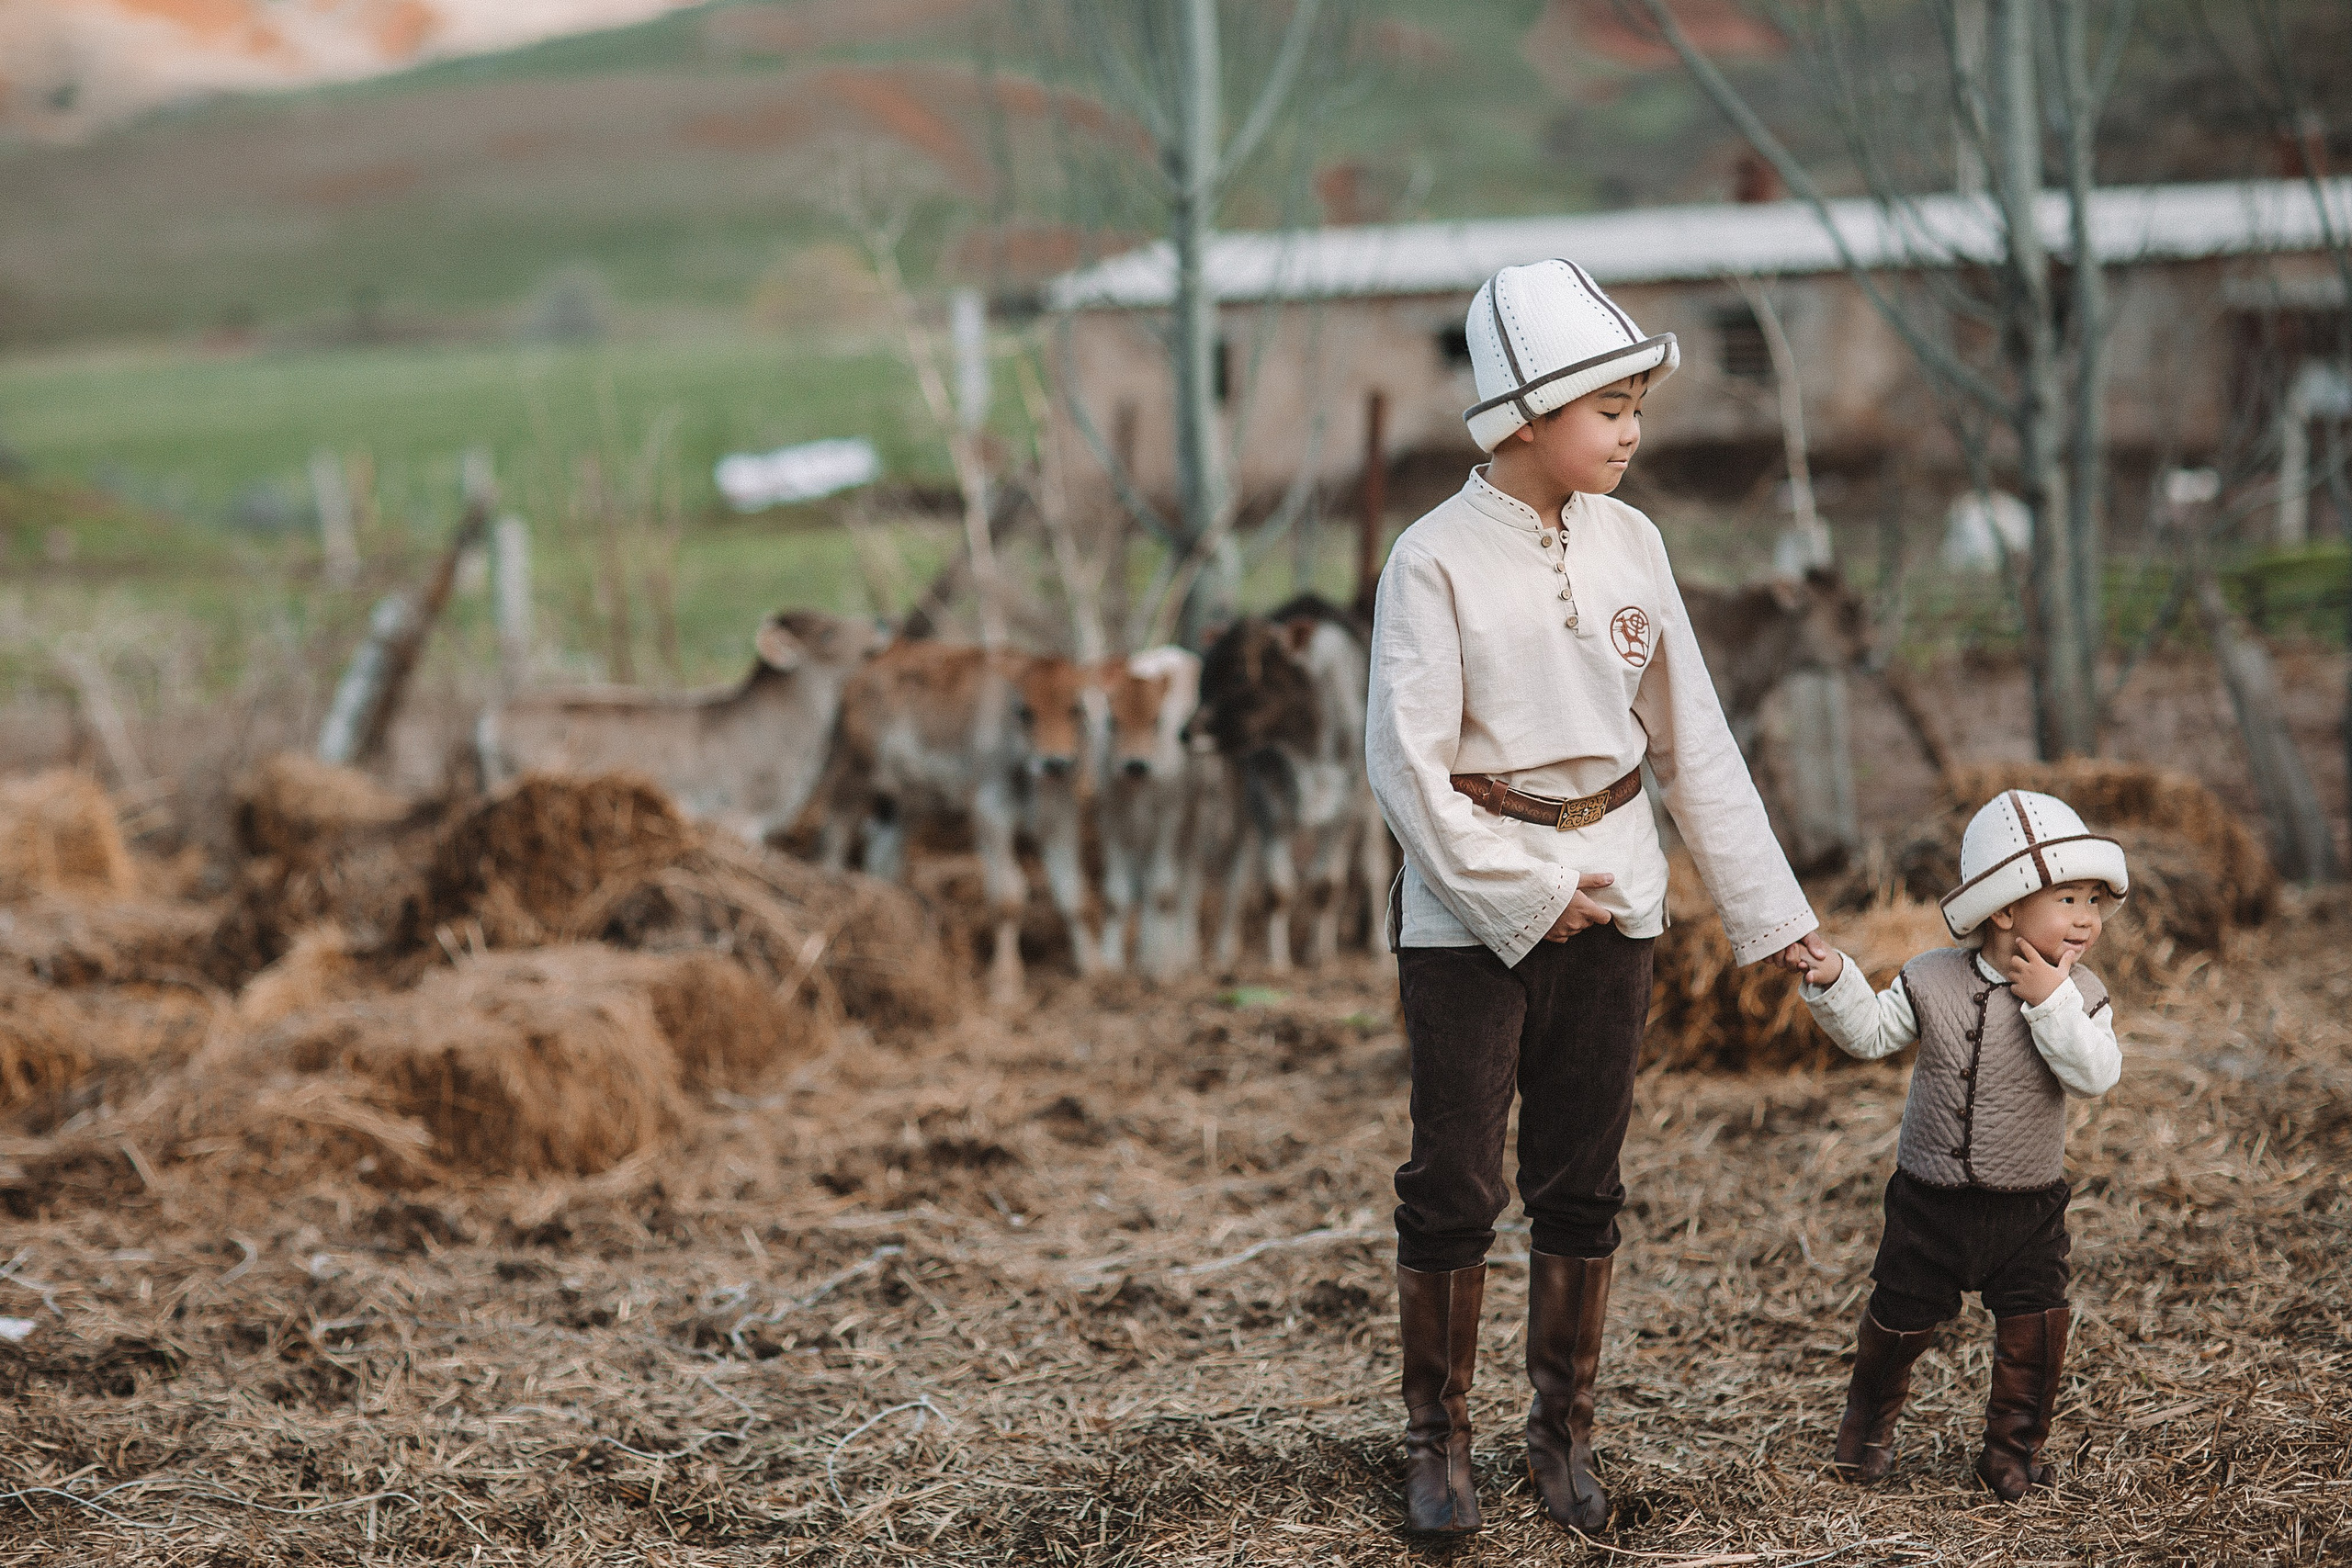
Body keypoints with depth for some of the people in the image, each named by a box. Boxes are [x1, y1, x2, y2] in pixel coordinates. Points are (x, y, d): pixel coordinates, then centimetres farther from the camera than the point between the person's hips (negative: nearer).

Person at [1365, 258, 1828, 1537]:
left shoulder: (1629, 544, 4)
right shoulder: (1436, 561, -11)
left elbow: (1693, 742, 8)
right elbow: (1407, 764, -14)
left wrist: (1768, 908, 8)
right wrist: (1524, 897, -14)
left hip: (1609, 893, 5)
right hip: (1466, 908, -4)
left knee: (1581, 1182, 10)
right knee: (1454, 1183, 2)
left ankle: (1563, 1431, 22)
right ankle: (1436, 1440, 15)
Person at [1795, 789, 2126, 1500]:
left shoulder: (2079, 995, -8)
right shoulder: (1933, 980, -7)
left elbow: (2096, 1075, -22)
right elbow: (1870, 1032, -2)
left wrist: (2050, 1003, -29)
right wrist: (1834, 984, -17)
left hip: (2029, 1208, 0)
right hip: (1931, 1200, 0)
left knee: (2034, 1329, -3)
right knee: (1899, 1319, 10)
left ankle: (2012, 1448, 18)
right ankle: (1869, 1423, 36)